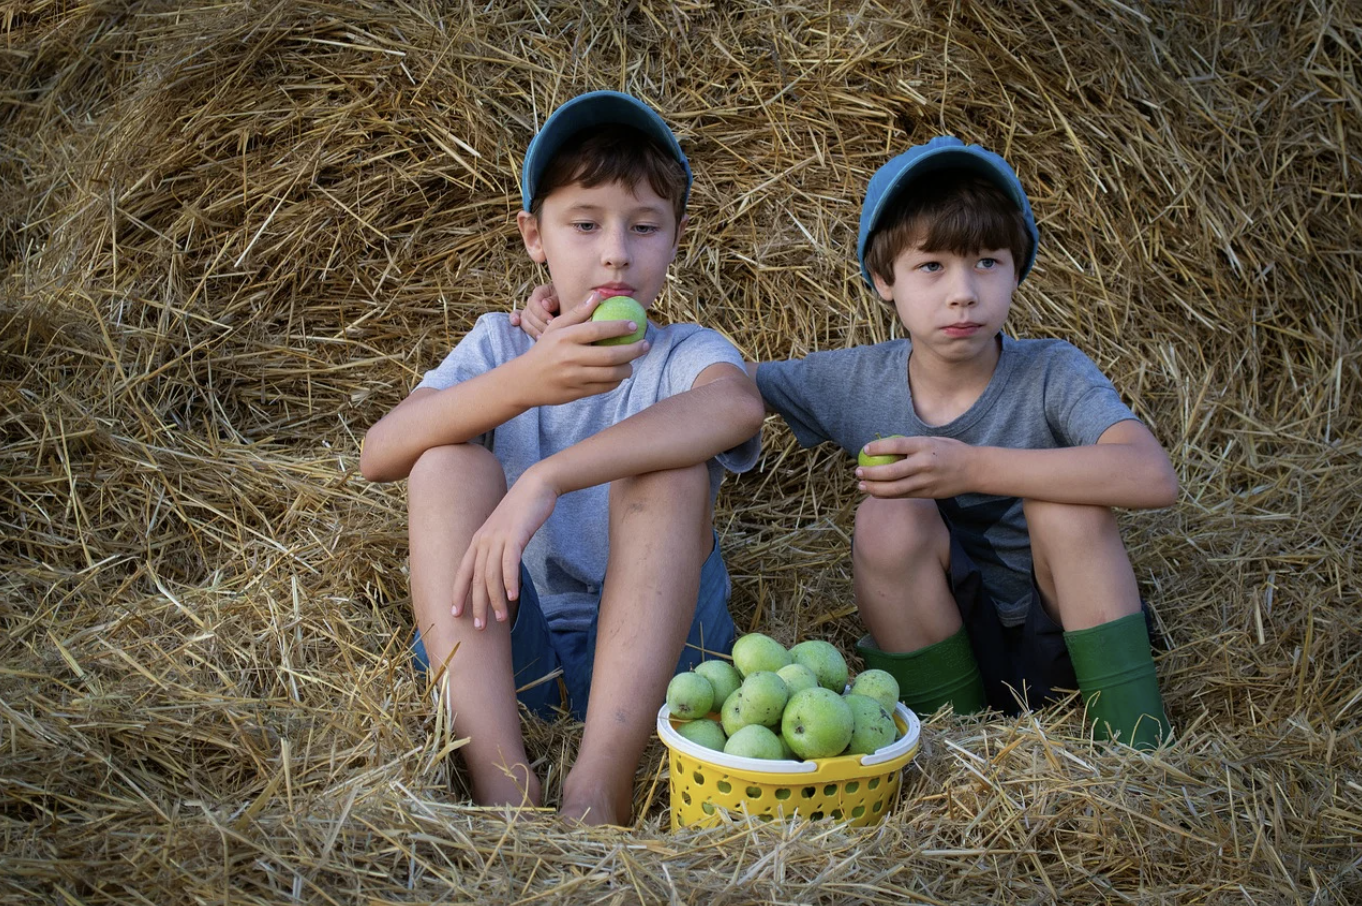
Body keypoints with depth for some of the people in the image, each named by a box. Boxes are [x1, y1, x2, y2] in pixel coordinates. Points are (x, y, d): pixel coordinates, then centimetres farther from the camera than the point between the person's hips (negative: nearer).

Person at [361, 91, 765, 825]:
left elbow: (739, 406, -25)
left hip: (645, 652, -2)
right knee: (448, 464, -18)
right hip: (500, 651, 2)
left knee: (670, 471, -24)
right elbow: (378, 455, -9)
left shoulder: (685, 353, 4)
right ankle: (500, 780, -35)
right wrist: (523, 382, -28)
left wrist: (544, 479, -36)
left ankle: (599, 786, -36)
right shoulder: (500, 344, 11)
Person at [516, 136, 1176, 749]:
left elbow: (1154, 477, -33)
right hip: (947, 652, 2)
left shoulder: (1050, 374, -15)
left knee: (1062, 501, -28)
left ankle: (1138, 754, -19)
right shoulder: (857, 383, -5)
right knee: (890, 517, -25)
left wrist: (971, 467, -41)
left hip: (1067, 633, -2)